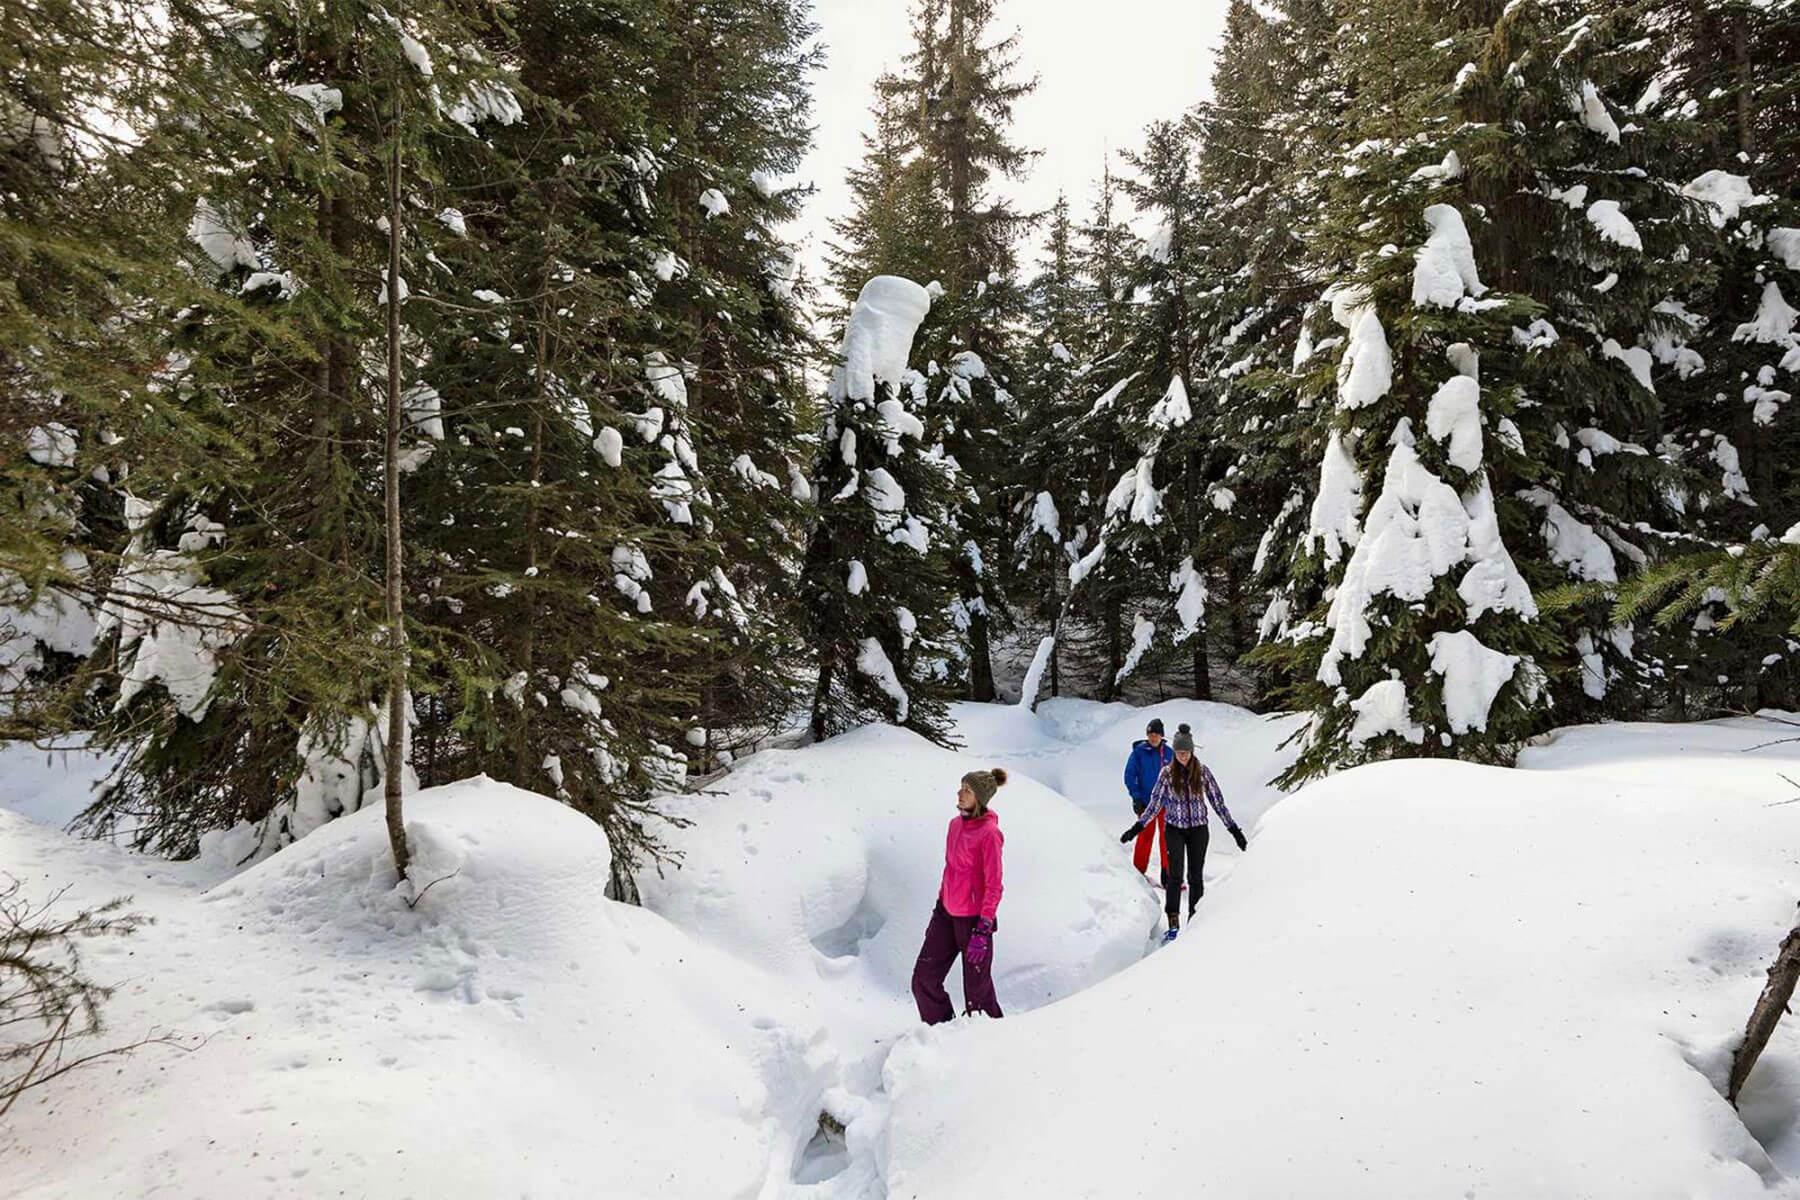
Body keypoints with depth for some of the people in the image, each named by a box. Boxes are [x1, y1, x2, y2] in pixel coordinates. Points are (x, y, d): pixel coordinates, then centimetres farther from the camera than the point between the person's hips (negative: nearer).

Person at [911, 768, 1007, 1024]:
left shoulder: (989, 833, -18)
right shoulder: (956, 824, 5)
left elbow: (993, 887, -17)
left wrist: (982, 932, -19)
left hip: (973, 918, -7)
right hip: (946, 913, 8)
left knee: (976, 990, 7)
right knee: (924, 980, 8)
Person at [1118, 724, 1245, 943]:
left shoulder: (1203, 772, -3)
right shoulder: (1167, 773, -3)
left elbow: (1217, 801, 2)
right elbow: (1155, 803, 2)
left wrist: (1233, 828, 1)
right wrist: (1137, 827, -3)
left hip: (1198, 829, 1)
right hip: (1174, 829, -1)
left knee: (1196, 875, 3)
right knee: (1175, 874, -10)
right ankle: (1173, 923, -7)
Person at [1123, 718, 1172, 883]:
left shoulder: (1168, 753, 3)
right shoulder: (1139, 752, -5)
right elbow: (1129, 776, -3)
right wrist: (1136, 798, -10)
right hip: (1146, 802, -3)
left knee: (1167, 839, 2)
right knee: (1145, 836, 3)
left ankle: (1168, 876, 9)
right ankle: (1139, 872, 16)